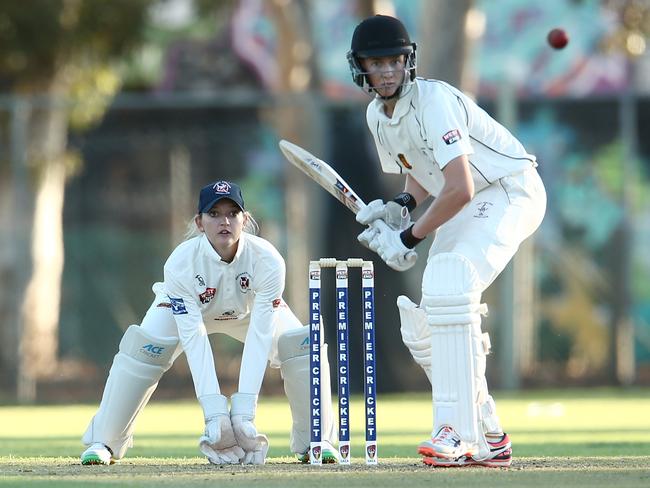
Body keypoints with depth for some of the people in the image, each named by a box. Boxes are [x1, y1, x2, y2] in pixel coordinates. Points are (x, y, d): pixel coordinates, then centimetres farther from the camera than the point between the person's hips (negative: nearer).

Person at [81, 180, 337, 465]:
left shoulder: (267, 261, -36)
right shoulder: (180, 263, -37)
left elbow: (259, 337, -37)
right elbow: (193, 339, -37)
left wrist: (244, 412, -44)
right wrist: (214, 413, -44)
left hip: (252, 310, 1)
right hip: (187, 308, -1)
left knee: (303, 343, -22)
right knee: (142, 346, -26)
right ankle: (104, 442, -13)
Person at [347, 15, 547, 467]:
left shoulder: (433, 100, -24)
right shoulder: (377, 116, 4)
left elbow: (461, 189, -30)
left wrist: (410, 237, -22)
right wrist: (401, 204, -2)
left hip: (511, 191, -9)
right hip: (465, 208, 9)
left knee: (449, 290, -30)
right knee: (422, 327, 3)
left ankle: (458, 434, -31)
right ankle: (489, 440, 14)